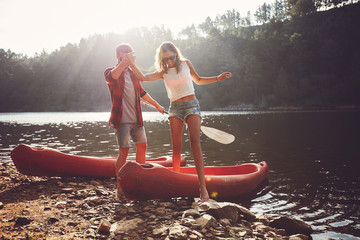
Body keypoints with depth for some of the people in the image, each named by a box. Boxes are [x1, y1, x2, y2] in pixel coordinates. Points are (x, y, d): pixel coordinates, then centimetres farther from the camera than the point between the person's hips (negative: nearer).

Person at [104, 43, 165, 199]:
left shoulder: (133, 73, 16)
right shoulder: (111, 72, -4)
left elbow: (142, 92, 28)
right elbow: (111, 77, -30)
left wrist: (157, 105, 32)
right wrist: (123, 64, -48)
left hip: (136, 119, 7)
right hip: (122, 120, -7)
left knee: (142, 147, 12)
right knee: (124, 151, -11)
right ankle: (120, 189, -4)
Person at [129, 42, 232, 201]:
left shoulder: (185, 64, 9)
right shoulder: (163, 73, 8)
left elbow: (198, 80, 20)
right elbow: (143, 77, 0)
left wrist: (217, 78, 12)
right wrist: (132, 64, -11)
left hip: (191, 105, -2)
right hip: (175, 108, 2)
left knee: (195, 142, -17)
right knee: (176, 147, -2)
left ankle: (202, 186, -23)